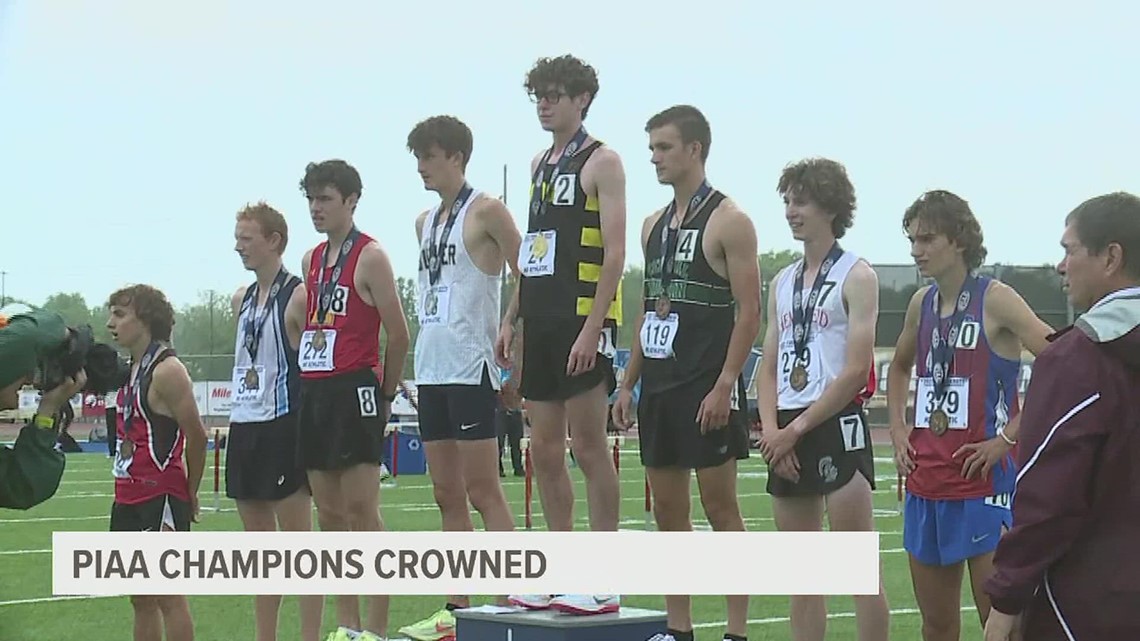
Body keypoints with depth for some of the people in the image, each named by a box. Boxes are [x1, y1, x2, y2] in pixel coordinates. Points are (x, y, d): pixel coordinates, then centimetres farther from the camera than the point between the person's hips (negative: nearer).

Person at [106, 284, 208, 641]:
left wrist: (190, 493, -5)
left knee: (168, 595, -7)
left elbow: (196, 435, -14)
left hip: (160, 500, -9)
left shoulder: (166, 370, -13)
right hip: (130, 499, 9)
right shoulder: (134, 369, 14)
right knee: (141, 599, 12)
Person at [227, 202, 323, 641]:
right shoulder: (241, 299, 14)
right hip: (244, 426, 8)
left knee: (298, 540, -5)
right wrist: (242, 408, 16)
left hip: (282, 427, -8)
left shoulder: (298, 297, -9)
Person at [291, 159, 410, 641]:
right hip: (314, 392, 8)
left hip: (354, 391, -8)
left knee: (362, 510, -9)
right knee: (329, 515, 8)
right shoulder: (312, 260, 16)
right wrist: (311, 383, 14)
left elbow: (398, 334, -7)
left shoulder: (370, 257, -6)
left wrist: (386, 394, 0)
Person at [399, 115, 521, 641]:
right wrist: (425, 357, 13)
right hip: (431, 369, 8)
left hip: (471, 368, -8)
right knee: (447, 493, 9)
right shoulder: (425, 222, 17)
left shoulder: (485, 212, -6)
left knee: (482, 489, -8)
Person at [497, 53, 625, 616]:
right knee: (544, 450, 8)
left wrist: (593, 326, -19)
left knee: (589, 447, -6)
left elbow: (614, 252, -12)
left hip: (583, 322, -8)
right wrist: (511, 318, 14)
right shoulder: (540, 164, 18)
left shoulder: (601, 162, -5)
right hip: (541, 323, 8)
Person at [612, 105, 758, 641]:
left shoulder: (728, 221, -7)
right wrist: (628, 384, 14)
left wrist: (724, 386, -18)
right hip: (659, 387, 7)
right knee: (667, 510, 8)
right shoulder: (654, 225, 15)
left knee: (720, 507, -4)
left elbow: (749, 311, -12)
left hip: (707, 389, -7)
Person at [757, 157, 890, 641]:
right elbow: (769, 368, 16)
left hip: (837, 426, -7)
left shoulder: (856, 276, -4)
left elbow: (854, 370, -11)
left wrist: (796, 429, -12)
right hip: (786, 438, 7)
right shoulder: (782, 283, 17)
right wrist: (772, 429, -2)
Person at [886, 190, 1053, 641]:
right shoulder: (922, 304, 10)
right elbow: (900, 368, 29)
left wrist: (1009, 436, -17)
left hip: (985, 483, -7)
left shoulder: (995, 300, -10)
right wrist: (898, 428, 13)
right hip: (926, 483, 7)